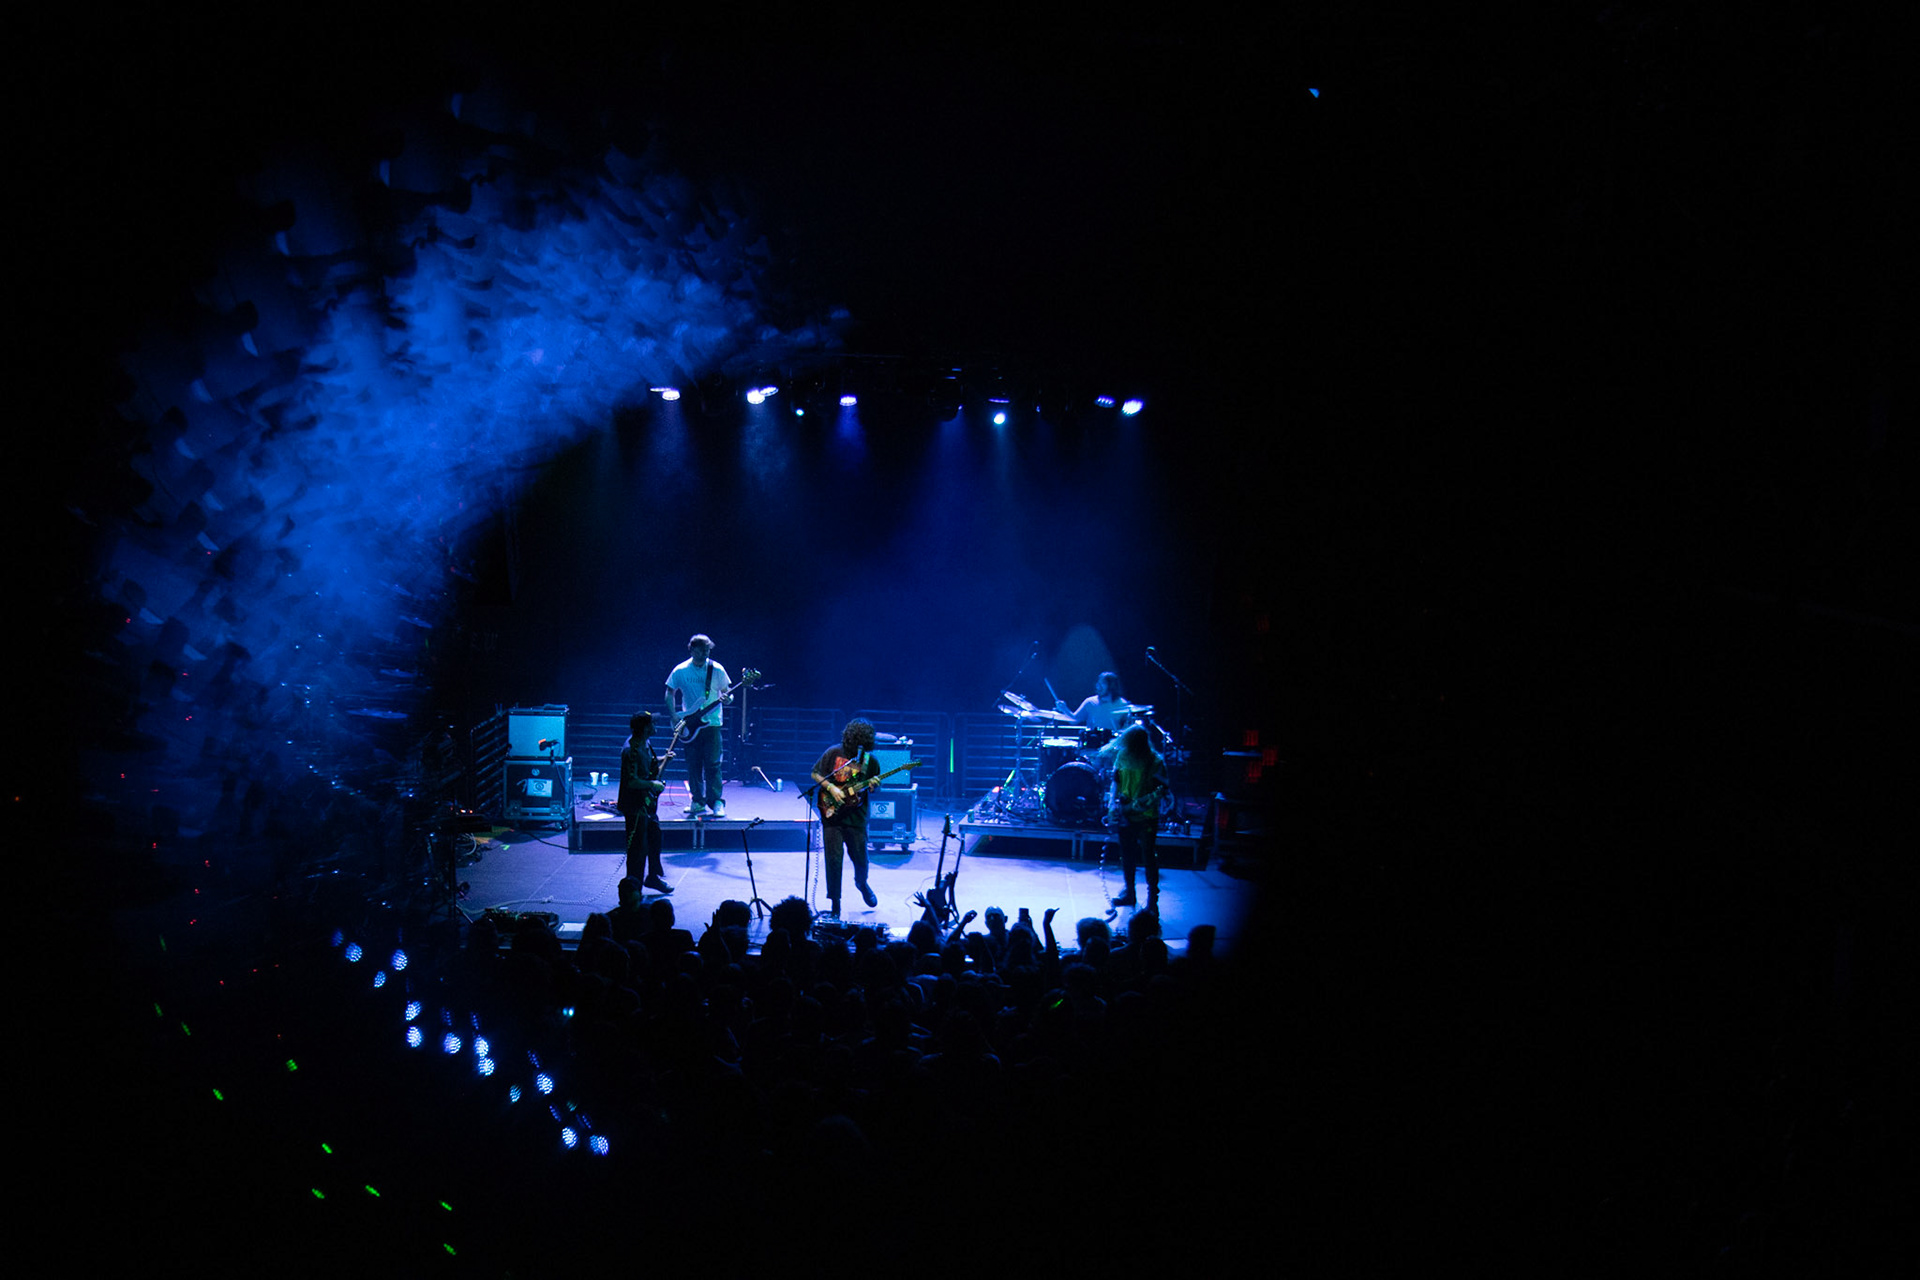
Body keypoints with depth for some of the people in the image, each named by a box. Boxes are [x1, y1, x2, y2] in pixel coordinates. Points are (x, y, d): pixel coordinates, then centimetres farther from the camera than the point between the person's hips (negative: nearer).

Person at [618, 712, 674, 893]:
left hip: (647, 802, 10)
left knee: (655, 839, 22)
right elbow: (631, 781, -30)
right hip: (635, 805, -10)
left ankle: (653, 877, 39)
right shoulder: (631, 751, -26)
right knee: (638, 848, -2)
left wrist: (662, 759, 8)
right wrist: (653, 785, -19)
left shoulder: (645, 744, 4)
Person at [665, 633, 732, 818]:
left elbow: (726, 692, 6)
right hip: (689, 725, 2)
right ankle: (698, 802, 15)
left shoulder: (717, 670, -1)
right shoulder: (680, 671, 1)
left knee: (712, 764, -7)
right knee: (693, 766, 6)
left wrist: (726, 698, -18)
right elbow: (669, 693, 9)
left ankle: (717, 803, -3)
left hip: (711, 723, -2)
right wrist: (675, 718, -2)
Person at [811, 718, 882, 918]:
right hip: (832, 813, -1)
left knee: (860, 858, 7)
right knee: (833, 859, -2)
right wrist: (831, 788, -11)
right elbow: (815, 774, 2)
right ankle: (835, 902, 10)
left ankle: (861, 883, 41)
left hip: (856, 816, 1)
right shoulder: (833, 753, -5)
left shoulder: (870, 761, 0)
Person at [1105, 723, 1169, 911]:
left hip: (1146, 816, -5)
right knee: (1127, 856, 14)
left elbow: (1161, 790, -13)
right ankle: (1130, 894, 29)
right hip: (1125, 816, 5)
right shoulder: (1122, 756, 1)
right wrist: (1113, 804, -2)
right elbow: (1115, 781, 10)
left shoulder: (1156, 762, -13)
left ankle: (1152, 901, 5)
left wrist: (1136, 805, -24)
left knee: (1149, 858, -3)